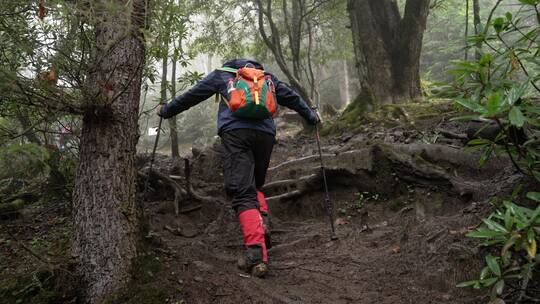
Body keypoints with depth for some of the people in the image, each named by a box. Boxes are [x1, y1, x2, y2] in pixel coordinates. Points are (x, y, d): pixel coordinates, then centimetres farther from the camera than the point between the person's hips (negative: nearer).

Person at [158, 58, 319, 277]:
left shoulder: (222, 73, 24)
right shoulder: (268, 77, 30)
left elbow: (191, 96, 27)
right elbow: (291, 97, 35)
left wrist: (166, 111, 41)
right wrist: (311, 116, 48)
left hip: (235, 132, -3)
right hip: (266, 133, 3)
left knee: (243, 194, -9)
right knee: (255, 185, 22)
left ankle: (257, 255, -22)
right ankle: (262, 223, -6)